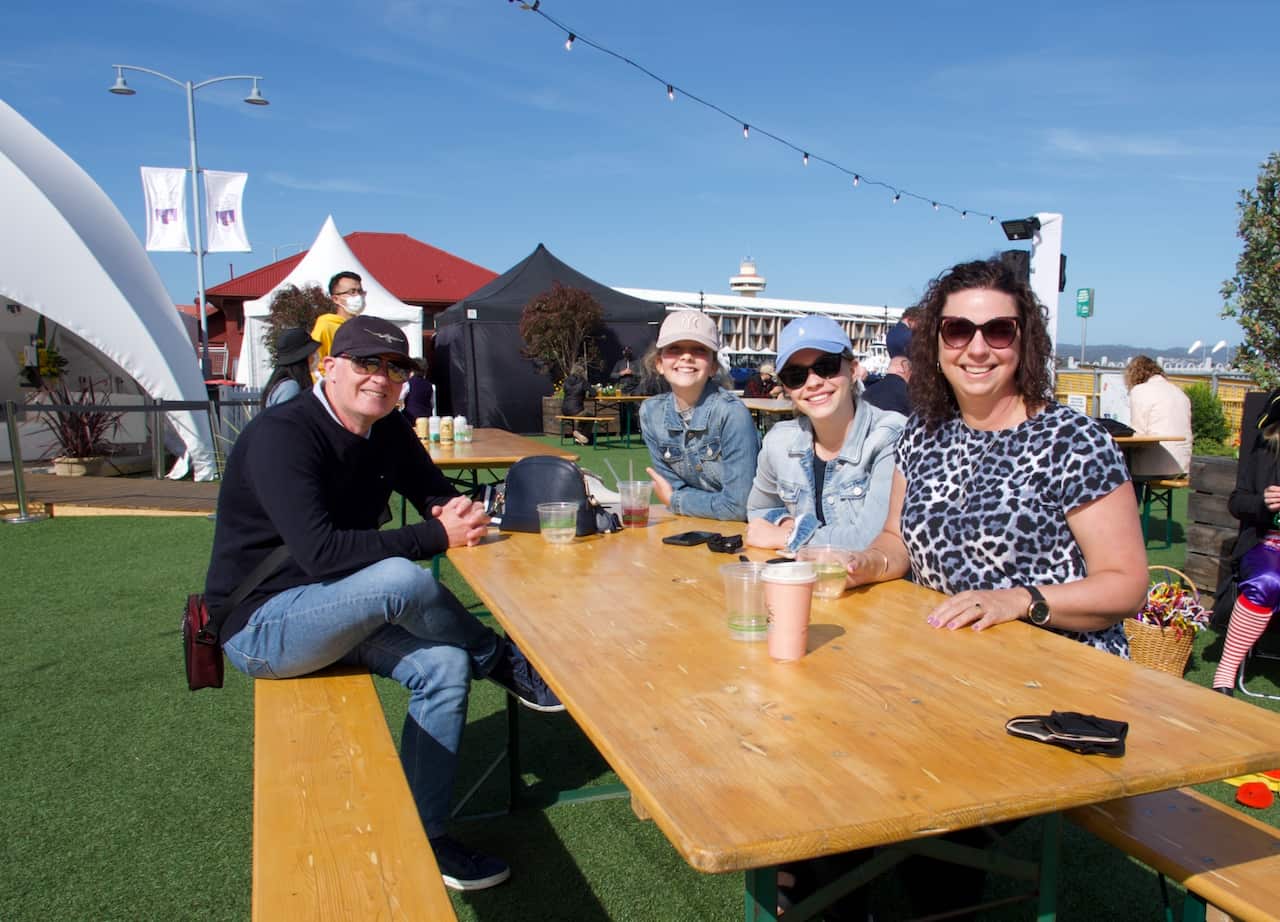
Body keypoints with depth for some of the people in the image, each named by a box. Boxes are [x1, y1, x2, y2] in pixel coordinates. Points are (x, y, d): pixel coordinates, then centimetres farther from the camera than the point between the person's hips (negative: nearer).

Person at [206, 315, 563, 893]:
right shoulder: (281, 435, -22)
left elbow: (437, 495, 10)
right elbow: (319, 551, -32)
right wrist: (436, 536, -30)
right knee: (401, 580, -31)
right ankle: (505, 662, -5)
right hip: (260, 624, -8)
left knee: (444, 665, -12)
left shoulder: (388, 432, 1)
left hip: (329, 609, 8)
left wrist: (459, 512, -16)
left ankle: (422, 836, 0)